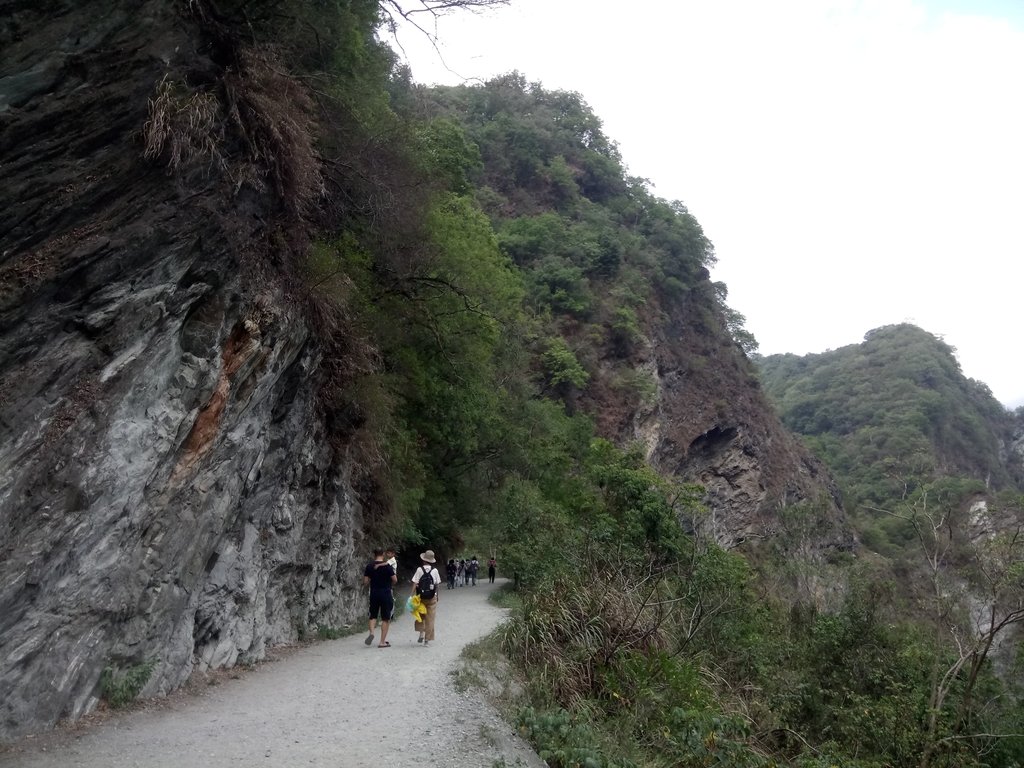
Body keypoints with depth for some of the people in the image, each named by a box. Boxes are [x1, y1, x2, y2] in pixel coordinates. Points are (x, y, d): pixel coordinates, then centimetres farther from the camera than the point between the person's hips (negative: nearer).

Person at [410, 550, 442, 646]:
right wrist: (437, 595, 13)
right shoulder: (435, 571, -3)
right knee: (430, 619, 8)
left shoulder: (419, 570, -8)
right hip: (432, 598, 1)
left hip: (420, 597, -1)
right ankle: (427, 639, 9)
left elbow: (415, 584, -11)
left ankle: (421, 633, 5)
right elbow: (437, 584, 0)